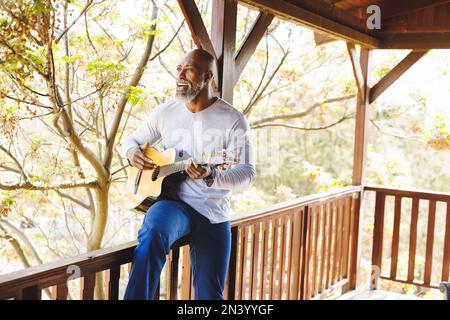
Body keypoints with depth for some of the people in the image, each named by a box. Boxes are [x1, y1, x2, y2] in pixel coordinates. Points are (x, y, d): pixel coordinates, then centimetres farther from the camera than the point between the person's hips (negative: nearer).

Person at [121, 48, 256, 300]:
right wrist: (132, 152, -6)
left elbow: (248, 173, -11)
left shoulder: (233, 120, -5)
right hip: (173, 202, 1)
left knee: (210, 294, 4)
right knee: (152, 234, -36)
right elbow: (133, 139, 20)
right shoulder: (164, 112, 5)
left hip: (215, 215, 0)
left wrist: (211, 176, -30)